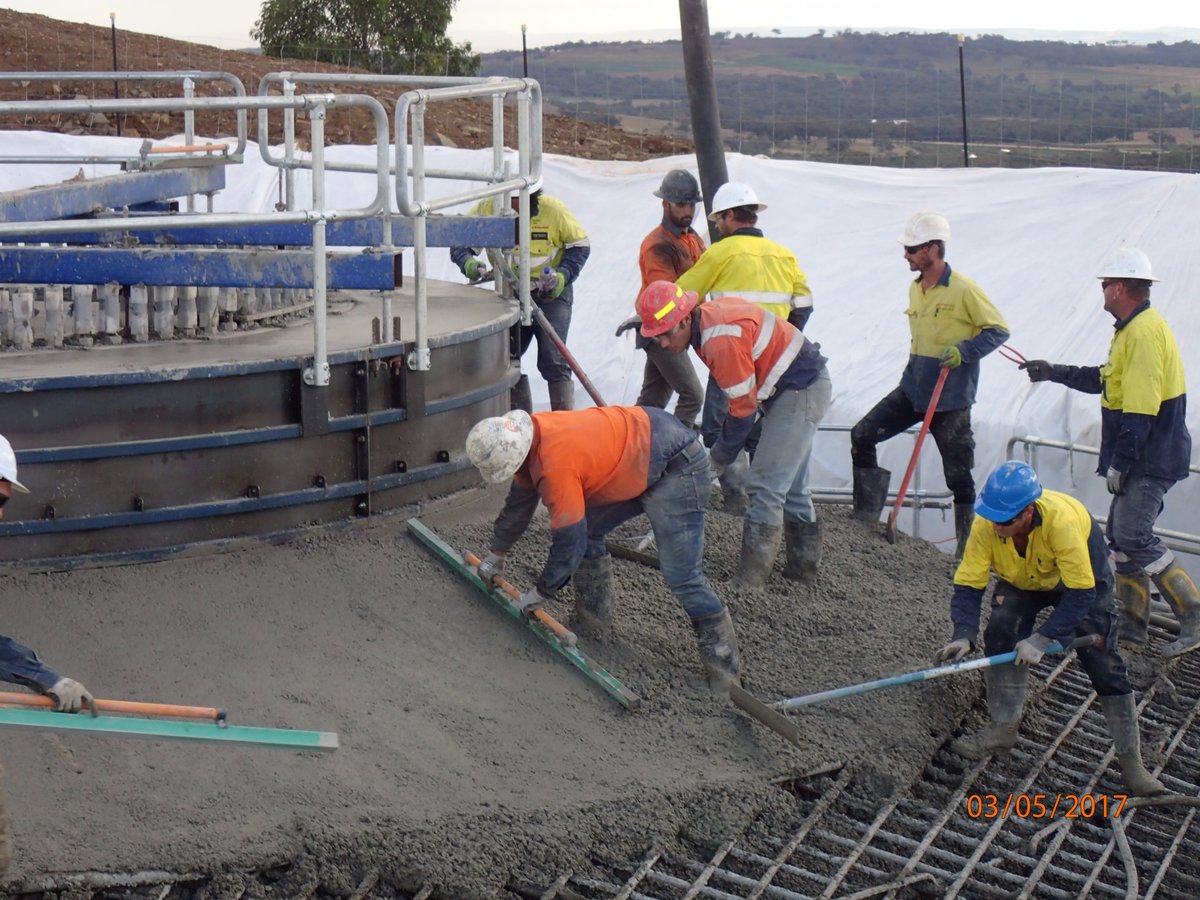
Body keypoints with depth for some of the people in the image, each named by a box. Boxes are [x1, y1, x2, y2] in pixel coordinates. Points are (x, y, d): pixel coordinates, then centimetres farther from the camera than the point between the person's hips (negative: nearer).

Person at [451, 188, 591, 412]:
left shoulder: (553, 209, -16)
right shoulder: (486, 209, -11)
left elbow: (580, 245, -3)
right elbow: (460, 242, -2)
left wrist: (563, 276, -18)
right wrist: (468, 262, -25)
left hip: (552, 294, -4)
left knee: (553, 362, -11)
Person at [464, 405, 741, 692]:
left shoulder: (556, 466, -30)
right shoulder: (528, 437, -1)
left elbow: (569, 542, -21)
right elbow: (519, 502, 18)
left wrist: (540, 594, -5)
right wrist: (496, 555, 31)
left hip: (677, 466, -10)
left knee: (681, 574, -12)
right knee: (587, 530, 11)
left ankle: (724, 663, -2)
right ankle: (594, 615, 23)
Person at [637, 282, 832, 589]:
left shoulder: (722, 340, -29)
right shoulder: (707, 318, 1)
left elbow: (743, 407, -21)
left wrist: (722, 456, -8)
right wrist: (722, 445, 12)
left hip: (802, 390, -10)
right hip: (799, 388, 10)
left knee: (765, 486, -12)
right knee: (789, 485, 19)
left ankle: (749, 582, -11)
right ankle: (803, 564, 31)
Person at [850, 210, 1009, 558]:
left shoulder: (963, 289, -14)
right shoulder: (915, 288, 10)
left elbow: (999, 330, -10)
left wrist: (964, 351, -22)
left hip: (951, 396, -7)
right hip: (914, 386, 7)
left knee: (958, 473, -1)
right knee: (862, 435, 0)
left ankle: (968, 542, 11)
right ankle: (867, 511, 9)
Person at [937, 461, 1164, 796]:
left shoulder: (1062, 520, -43)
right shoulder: (985, 525, -32)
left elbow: (1080, 593, -37)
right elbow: (968, 585, -26)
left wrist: (1042, 639, -40)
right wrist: (963, 635, -41)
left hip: (1082, 576, -3)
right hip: (1021, 580, 3)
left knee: (1103, 661, -9)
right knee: (1001, 631, -22)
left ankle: (1131, 761, -2)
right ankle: (1002, 728, -9)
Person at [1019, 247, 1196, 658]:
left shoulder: (1144, 331, -18)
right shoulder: (1133, 329, 16)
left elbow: (1140, 408, -24)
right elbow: (1106, 380, 32)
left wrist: (1120, 462, -22)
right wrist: (1054, 372, 38)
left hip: (1151, 461, -11)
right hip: (1144, 459, 11)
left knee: (1134, 537, -15)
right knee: (1122, 534, 12)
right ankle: (1133, 625, 18)